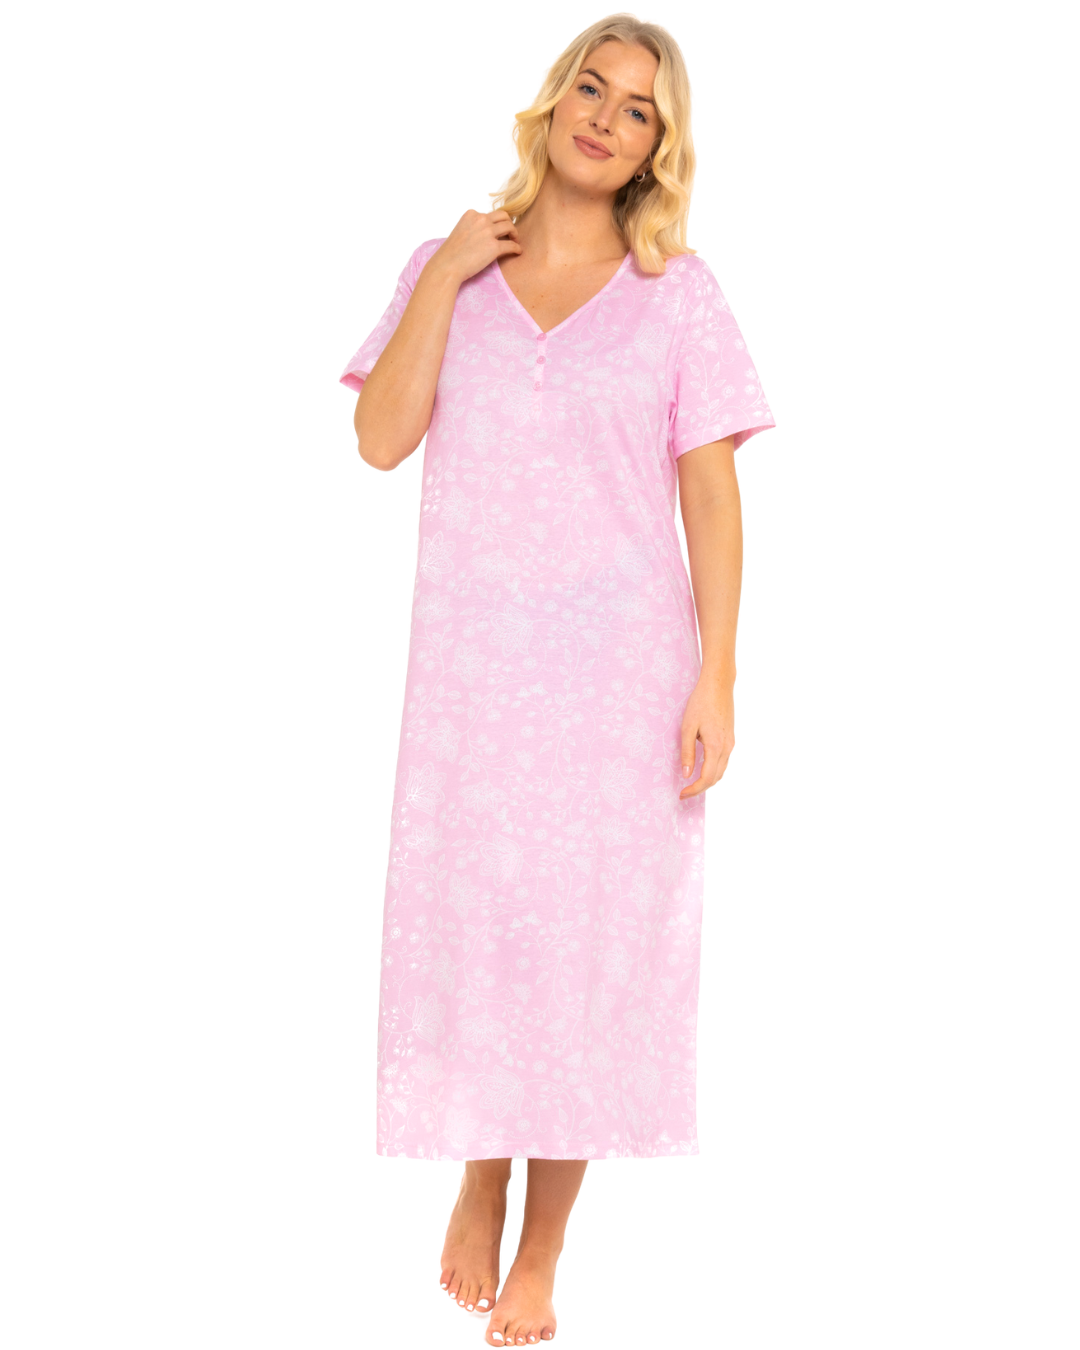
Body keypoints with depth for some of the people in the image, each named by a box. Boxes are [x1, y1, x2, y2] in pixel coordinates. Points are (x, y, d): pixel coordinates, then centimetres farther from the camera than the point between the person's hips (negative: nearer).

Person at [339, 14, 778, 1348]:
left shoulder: (679, 293, 1)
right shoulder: (443, 269, 6)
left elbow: (713, 501, -1)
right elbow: (379, 442, -6)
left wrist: (714, 683, -8)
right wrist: (447, 275, -9)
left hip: (623, 665, -1)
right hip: (470, 661, 1)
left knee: (596, 938, 2)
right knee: (468, 923, 4)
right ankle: (479, 1176, 30)